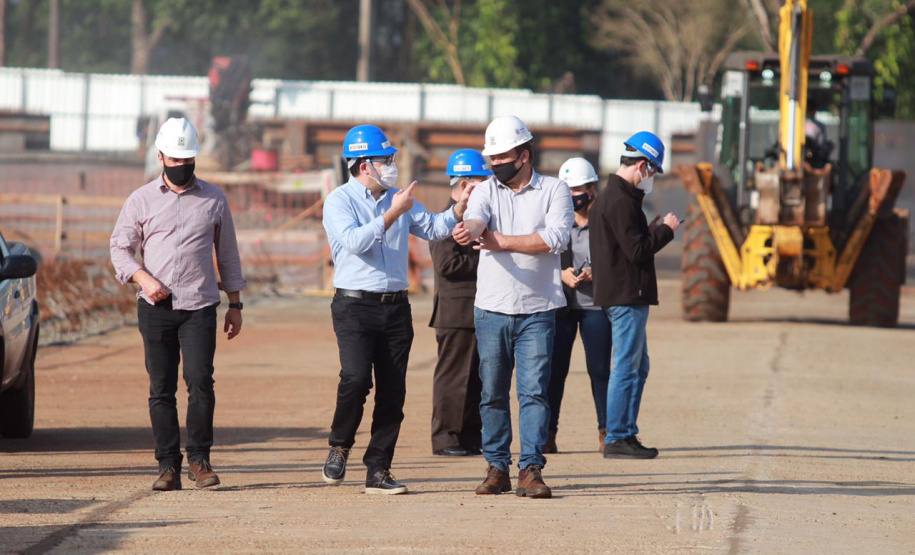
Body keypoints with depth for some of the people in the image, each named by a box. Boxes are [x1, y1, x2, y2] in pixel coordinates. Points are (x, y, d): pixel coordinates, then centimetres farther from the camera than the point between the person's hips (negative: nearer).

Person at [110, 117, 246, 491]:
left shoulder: (214, 199, 10)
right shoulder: (141, 200, 7)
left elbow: (227, 254, 14)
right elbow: (120, 248, 9)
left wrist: (235, 305, 11)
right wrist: (143, 278, -9)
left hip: (199, 306, 0)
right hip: (155, 307, 0)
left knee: (200, 381, -12)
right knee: (161, 389, 0)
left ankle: (199, 458, -2)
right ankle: (168, 465, 5)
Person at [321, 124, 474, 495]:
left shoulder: (398, 200, 15)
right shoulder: (340, 201, -2)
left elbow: (432, 229, 8)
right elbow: (354, 241, -18)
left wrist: (459, 209, -8)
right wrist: (393, 214, -20)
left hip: (396, 307, 5)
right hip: (355, 306, -5)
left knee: (393, 392, 1)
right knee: (356, 377, -22)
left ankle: (378, 471, 6)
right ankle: (339, 446, 2)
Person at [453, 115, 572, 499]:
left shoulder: (554, 191, 3)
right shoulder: (486, 191, 7)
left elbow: (555, 238, -14)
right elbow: (476, 219, -16)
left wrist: (500, 241, -16)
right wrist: (470, 229, -41)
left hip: (537, 312, -2)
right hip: (491, 309, 2)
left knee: (534, 391, -7)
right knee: (493, 393, 7)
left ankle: (530, 470, -7)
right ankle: (497, 468, 15)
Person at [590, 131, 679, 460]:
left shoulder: (608, 197, 16)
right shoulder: (621, 201, -17)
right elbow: (637, 250, -21)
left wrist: (657, 229, 10)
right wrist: (666, 229, -8)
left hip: (621, 294, 11)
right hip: (627, 296, -11)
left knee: (637, 366, 16)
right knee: (626, 367, -7)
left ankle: (627, 434, 19)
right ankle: (617, 439, -6)